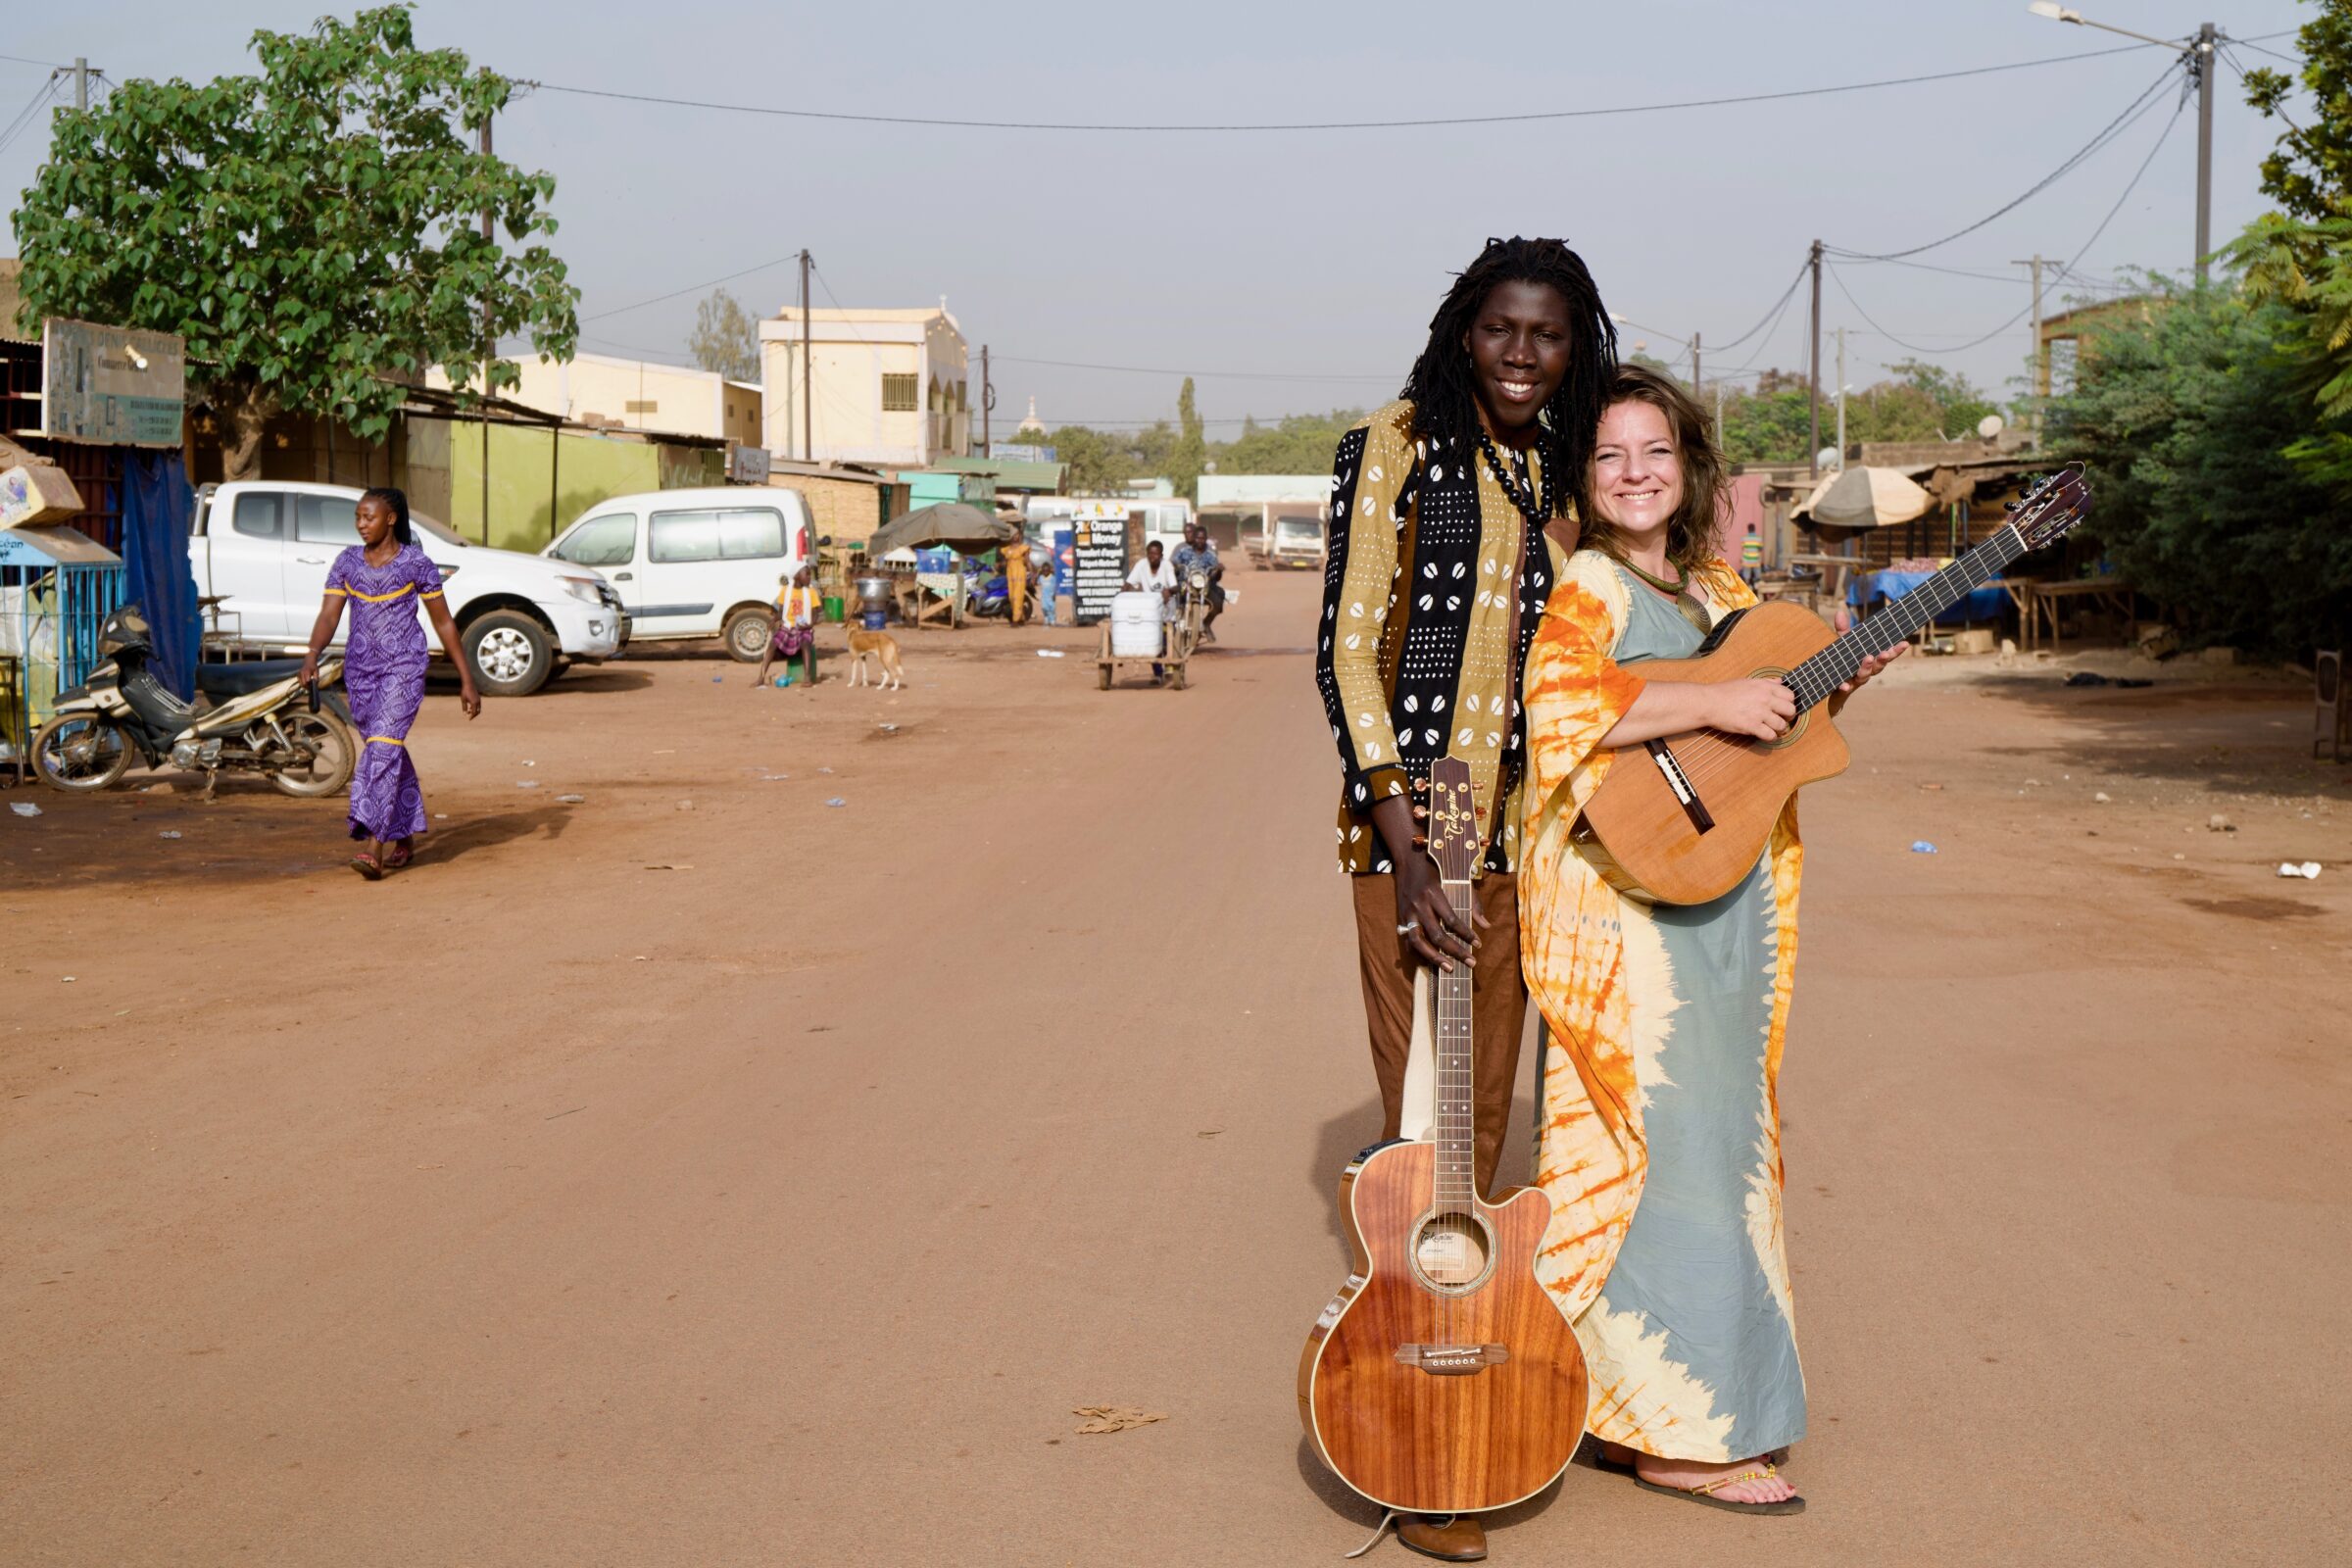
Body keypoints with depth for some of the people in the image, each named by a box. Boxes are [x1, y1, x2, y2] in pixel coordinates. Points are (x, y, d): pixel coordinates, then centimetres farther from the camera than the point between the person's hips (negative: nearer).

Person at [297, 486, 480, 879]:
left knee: (383, 747, -19)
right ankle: (404, 838, 27)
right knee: (387, 754, 13)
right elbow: (329, 615, -1)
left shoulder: (416, 563, -4)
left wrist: (466, 680, 1)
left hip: (403, 668, -5)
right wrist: (313, 654, -22)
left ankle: (374, 847, -26)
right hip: (359, 669, 5)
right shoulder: (347, 562, 6)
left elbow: (443, 623, 0)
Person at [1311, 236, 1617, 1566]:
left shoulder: (1560, 474, 13)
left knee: (1489, 1106, 13)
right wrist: (1406, 843, -17)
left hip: (1520, 826, 6)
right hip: (1410, 815, -6)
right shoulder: (1399, 447, -5)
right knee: (1419, 1116, -4)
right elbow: (1349, 649, -10)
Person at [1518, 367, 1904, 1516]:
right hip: (1630, 904, -9)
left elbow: (1768, 721, 24)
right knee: (1669, 1144, -7)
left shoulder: (1718, 591, 15)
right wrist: (1716, 703, -27)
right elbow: (1554, 704, -27)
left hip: (1723, 900, 9)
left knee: (1716, 1138, 14)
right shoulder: (1584, 584, -10)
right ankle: (1679, 1432, 2)